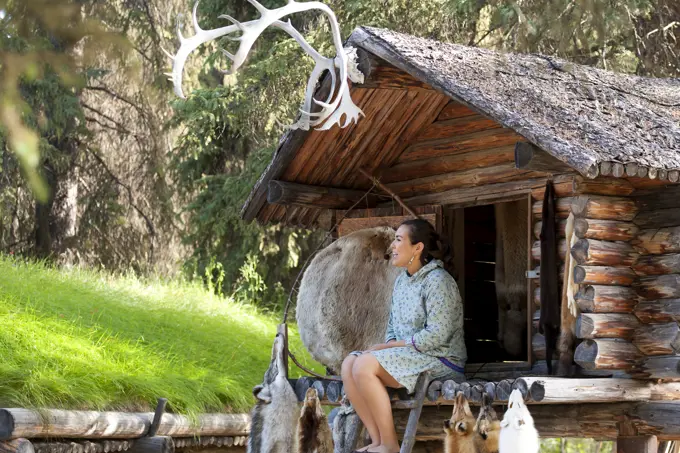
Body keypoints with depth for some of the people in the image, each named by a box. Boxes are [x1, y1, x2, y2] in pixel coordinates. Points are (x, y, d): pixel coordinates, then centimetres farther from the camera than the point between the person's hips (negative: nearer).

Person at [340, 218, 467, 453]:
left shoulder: (437, 280, -15)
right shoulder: (402, 280, 13)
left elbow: (437, 335, -21)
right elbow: (393, 326, 18)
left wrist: (387, 347, -17)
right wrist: (387, 347, -6)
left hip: (440, 360, -9)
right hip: (408, 356, 9)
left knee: (364, 365, -26)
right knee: (349, 363, -11)